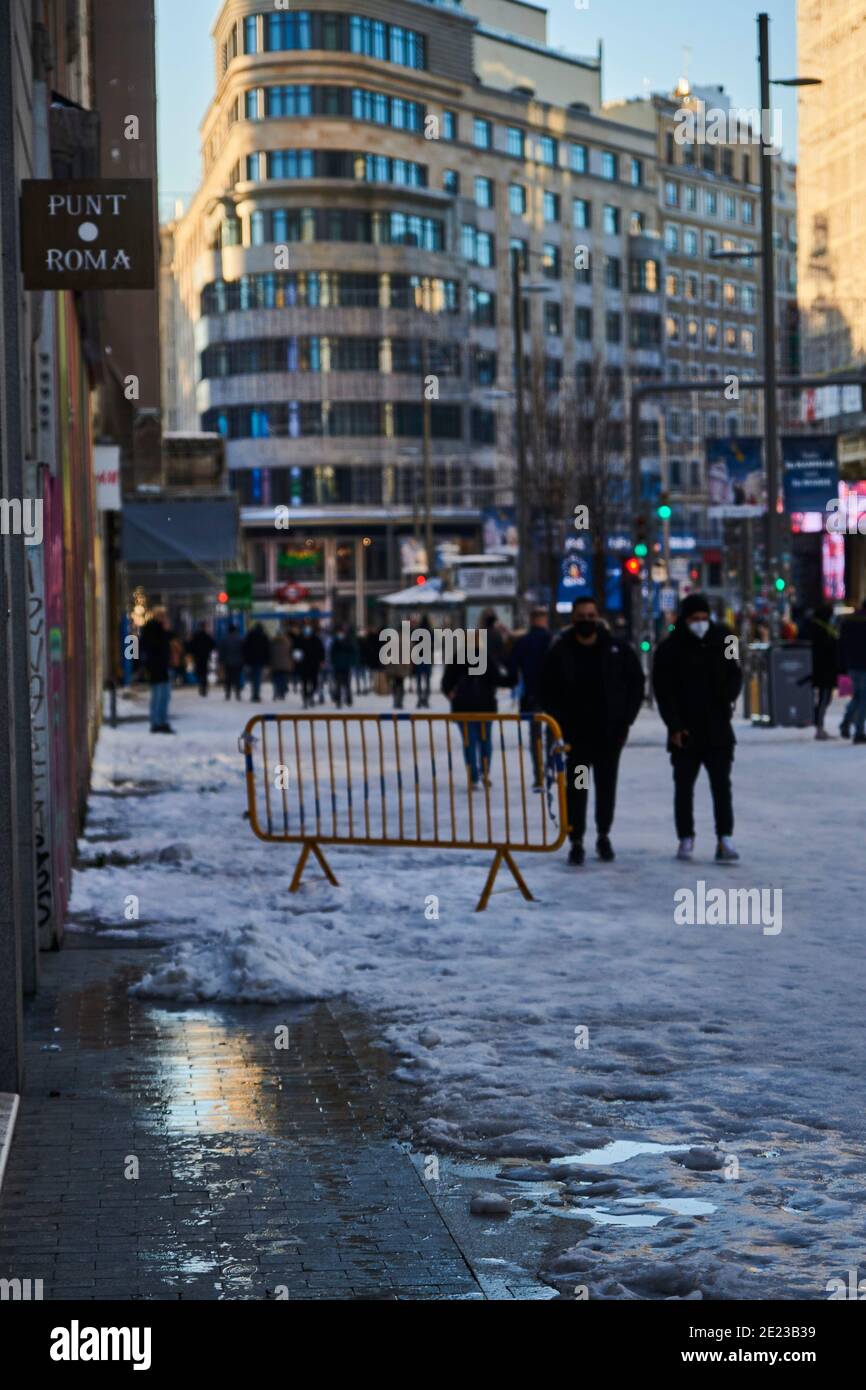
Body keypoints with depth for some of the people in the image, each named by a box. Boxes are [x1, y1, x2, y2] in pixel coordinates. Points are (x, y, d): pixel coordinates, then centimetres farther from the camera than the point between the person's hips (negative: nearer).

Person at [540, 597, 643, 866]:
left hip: (610, 733, 1)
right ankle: (576, 842, 5)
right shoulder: (560, 651, -2)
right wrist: (561, 724, -5)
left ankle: (604, 836, 25)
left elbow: (636, 684, 6)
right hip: (575, 735, -1)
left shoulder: (617, 648, -1)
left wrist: (625, 720, -1)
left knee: (606, 787, 10)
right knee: (576, 789, -1)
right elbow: (547, 692, 4)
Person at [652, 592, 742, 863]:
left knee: (721, 785, -4)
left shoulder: (721, 641, 4)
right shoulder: (670, 649, -4)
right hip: (685, 732, -1)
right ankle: (685, 838, 18)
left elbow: (735, 674, 12)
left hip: (718, 729, 1)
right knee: (684, 787, 8)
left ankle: (725, 840, -6)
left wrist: (728, 698, -8)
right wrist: (674, 726, -12)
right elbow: (663, 690, -5)